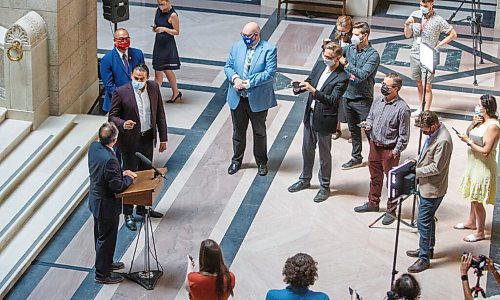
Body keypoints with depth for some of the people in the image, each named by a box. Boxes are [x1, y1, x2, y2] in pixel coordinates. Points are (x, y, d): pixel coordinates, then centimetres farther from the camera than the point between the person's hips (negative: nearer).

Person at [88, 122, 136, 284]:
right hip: (106, 205, -9)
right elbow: (117, 186, -26)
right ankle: (102, 273, 24)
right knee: (106, 238, 9)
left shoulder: (94, 147, -9)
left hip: (95, 199, 9)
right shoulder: (110, 160, -35)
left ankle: (105, 262, 46)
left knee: (100, 234, 25)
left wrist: (121, 172, 2)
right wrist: (129, 178, -9)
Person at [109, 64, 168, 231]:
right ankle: (128, 214, 16)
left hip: (148, 137, 5)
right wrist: (123, 124, -32)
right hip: (130, 140, -5)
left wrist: (163, 138, 5)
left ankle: (143, 207, 36)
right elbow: (113, 116, -10)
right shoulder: (121, 92, -17)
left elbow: (160, 114, 4)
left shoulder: (154, 88, -4)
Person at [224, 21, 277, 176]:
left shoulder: (269, 50, -12)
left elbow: (270, 73, -20)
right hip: (237, 99, 4)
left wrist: (248, 83, -23)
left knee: (259, 132, 12)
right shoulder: (237, 46, 2)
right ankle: (236, 160, 34)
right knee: (238, 131, 17)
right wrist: (235, 78, -17)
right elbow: (228, 66, 5)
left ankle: (261, 162, 29)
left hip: (258, 100, -4)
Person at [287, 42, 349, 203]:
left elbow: (333, 101, -27)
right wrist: (301, 85, -9)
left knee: (324, 155, 8)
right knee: (307, 150, 20)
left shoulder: (342, 78, -20)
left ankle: (325, 187, 23)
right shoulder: (320, 66, 1)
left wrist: (313, 90, -34)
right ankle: (305, 180, 38)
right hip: (310, 115, 7)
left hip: (324, 120, -7)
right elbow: (310, 81, 14)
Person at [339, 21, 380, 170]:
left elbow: (363, 74, -28)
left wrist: (346, 63, -29)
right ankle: (356, 158, 32)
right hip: (348, 95, 7)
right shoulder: (350, 48, 2)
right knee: (353, 130, 19)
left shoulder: (373, 55, -17)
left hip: (363, 99, -7)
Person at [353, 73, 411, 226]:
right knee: (375, 176, 21)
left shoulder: (402, 109, -19)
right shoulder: (378, 101, 2)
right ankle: (373, 203, 39)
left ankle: (391, 210, 19)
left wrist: (395, 152, -14)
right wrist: (368, 124, -4)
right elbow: (370, 117, 19)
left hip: (390, 149, -7)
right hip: (374, 145, 7)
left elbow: (403, 135, -14)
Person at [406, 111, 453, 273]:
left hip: (433, 189, -10)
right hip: (426, 185, 10)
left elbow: (436, 167, -24)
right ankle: (428, 249, 37)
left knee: (423, 222, -4)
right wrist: (417, 163, 5)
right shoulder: (433, 133, 3)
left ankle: (424, 258, 4)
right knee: (428, 219, 22)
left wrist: (416, 171, -16)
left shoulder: (443, 141, -27)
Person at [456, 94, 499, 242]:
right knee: (473, 197, 25)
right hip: (475, 165, 9)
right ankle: (471, 222, 44)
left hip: (484, 168, -9)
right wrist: (473, 124, -7)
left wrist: (468, 141, -20)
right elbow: (468, 133, 11)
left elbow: (485, 151, -28)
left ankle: (480, 232, 14)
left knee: (477, 201, 1)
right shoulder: (481, 121, 3)